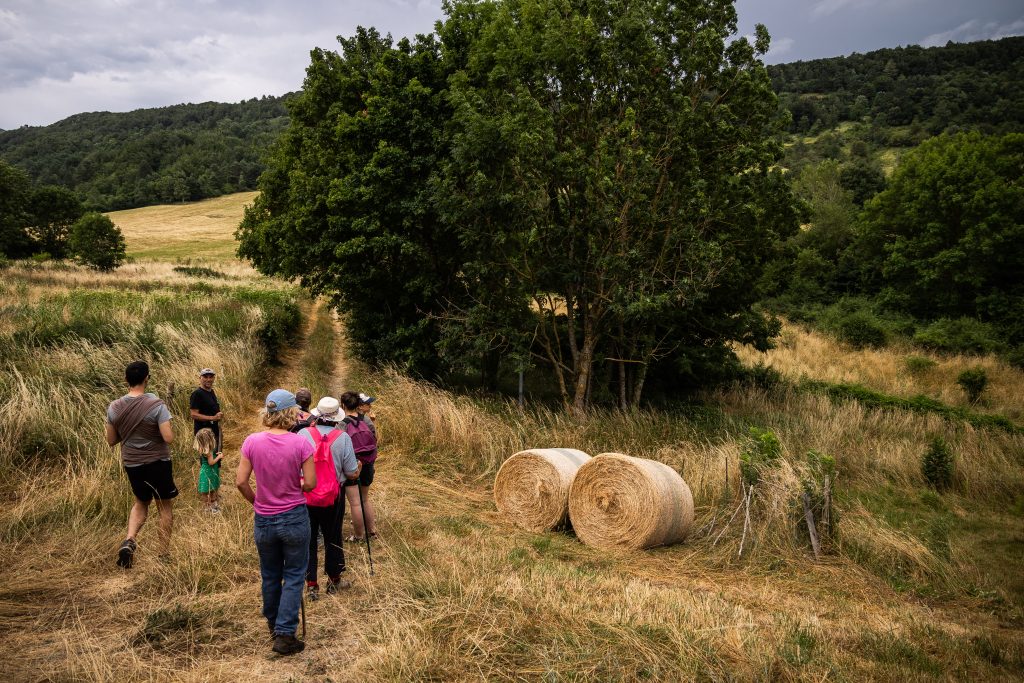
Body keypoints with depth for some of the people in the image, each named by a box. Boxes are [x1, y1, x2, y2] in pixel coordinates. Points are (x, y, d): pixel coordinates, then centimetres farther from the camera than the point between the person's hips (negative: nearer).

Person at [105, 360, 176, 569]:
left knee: (141, 503, 25)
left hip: (131, 464, 4)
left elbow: (111, 440, 4)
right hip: (158, 463, -4)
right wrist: (168, 427, -1)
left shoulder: (114, 407, -5)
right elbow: (168, 438, -21)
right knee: (165, 507, 12)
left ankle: (129, 540, 3)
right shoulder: (156, 405, -19)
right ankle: (164, 554, 17)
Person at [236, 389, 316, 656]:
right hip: (294, 519, -3)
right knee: (293, 576, 11)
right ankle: (285, 635, 8)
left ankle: (273, 624, 41)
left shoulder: (252, 442, -9)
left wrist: (256, 501, 10)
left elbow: (241, 482, -7)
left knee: (270, 574, 22)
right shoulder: (301, 443, -16)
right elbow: (310, 484, -12)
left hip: (263, 520, 3)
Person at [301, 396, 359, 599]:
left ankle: (311, 584, 17)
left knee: (308, 539, 12)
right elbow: (352, 473, -7)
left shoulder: (303, 434, -11)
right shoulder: (343, 437, -11)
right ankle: (334, 580, 31)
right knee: (333, 538, 16)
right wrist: (359, 466, 15)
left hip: (305, 496, 0)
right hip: (333, 498, 0)